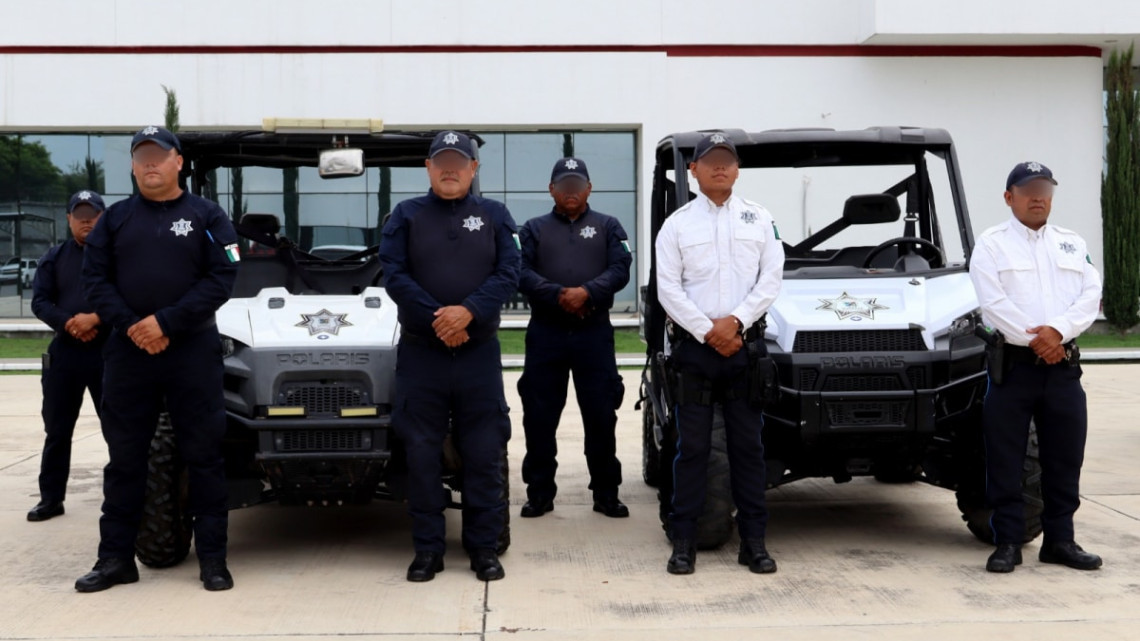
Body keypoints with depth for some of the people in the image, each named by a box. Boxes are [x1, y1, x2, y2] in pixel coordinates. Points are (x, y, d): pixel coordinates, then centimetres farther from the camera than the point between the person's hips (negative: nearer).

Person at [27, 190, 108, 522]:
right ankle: (51, 498, 13)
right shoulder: (54, 257, 11)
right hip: (64, 351, 3)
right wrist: (68, 323, -14)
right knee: (57, 429, 6)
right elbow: (39, 301, 2)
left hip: (108, 351, -3)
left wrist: (95, 319, -21)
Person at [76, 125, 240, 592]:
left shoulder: (206, 216, 3)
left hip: (193, 351, -2)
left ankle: (212, 558, 7)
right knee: (124, 457, 7)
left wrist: (165, 322, -14)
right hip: (126, 351, 3)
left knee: (203, 455, 0)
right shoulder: (115, 218, 11)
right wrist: (131, 326, -10)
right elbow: (95, 279, 6)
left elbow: (221, 279, -6)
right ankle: (116, 558, 15)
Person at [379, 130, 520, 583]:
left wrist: (468, 311, -17)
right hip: (420, 351, 0)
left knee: (484, 452, 3)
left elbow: (508, 273, -2)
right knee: (421, 452, 3)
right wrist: (436, 319, -15)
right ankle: (427, 549, 13)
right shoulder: (407, 215, 7)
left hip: (480, 352, 0)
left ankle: (484, 547, 13)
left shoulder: (494, 216, 9)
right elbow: (393, 274, -4)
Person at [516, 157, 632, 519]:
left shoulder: (608, 227, 12)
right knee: (539, 417, 2)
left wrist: (587, 292, -19)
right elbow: (523, 273, -2)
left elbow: (620, 270, -2)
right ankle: (539, 493, 12)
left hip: (594, 331, 0)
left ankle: (606, 494, 11)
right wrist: (558, 295, -18)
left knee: (601, 415, 1)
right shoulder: (534, 229, 13)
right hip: (545, 332, 1)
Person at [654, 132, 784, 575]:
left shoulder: (759, 220, 9)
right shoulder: (677, 224, 4)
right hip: (693, 344, -1)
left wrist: (736, 321, -10)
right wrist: (708, 332, -10)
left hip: (745, 343, 1)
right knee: (692, 445, 1)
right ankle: (683, 541, 7)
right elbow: (668, 289, -2)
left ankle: (753, 540, 11)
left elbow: (771, 279, 2)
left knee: (747, 445, 5)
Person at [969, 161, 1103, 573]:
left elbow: (1091, 296, 3)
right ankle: (1007, 542, 7)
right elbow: (994, 303, -10)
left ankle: (1060, 540, 19)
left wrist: (1058, 330, -14)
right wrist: (1034, 339, -16)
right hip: (1012, 364, -4)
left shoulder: (1073, 244, 15)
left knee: (1065, 458, 8)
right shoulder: (991, 245, 2)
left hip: (1063, 364, 4)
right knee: (1005, 460, -1)